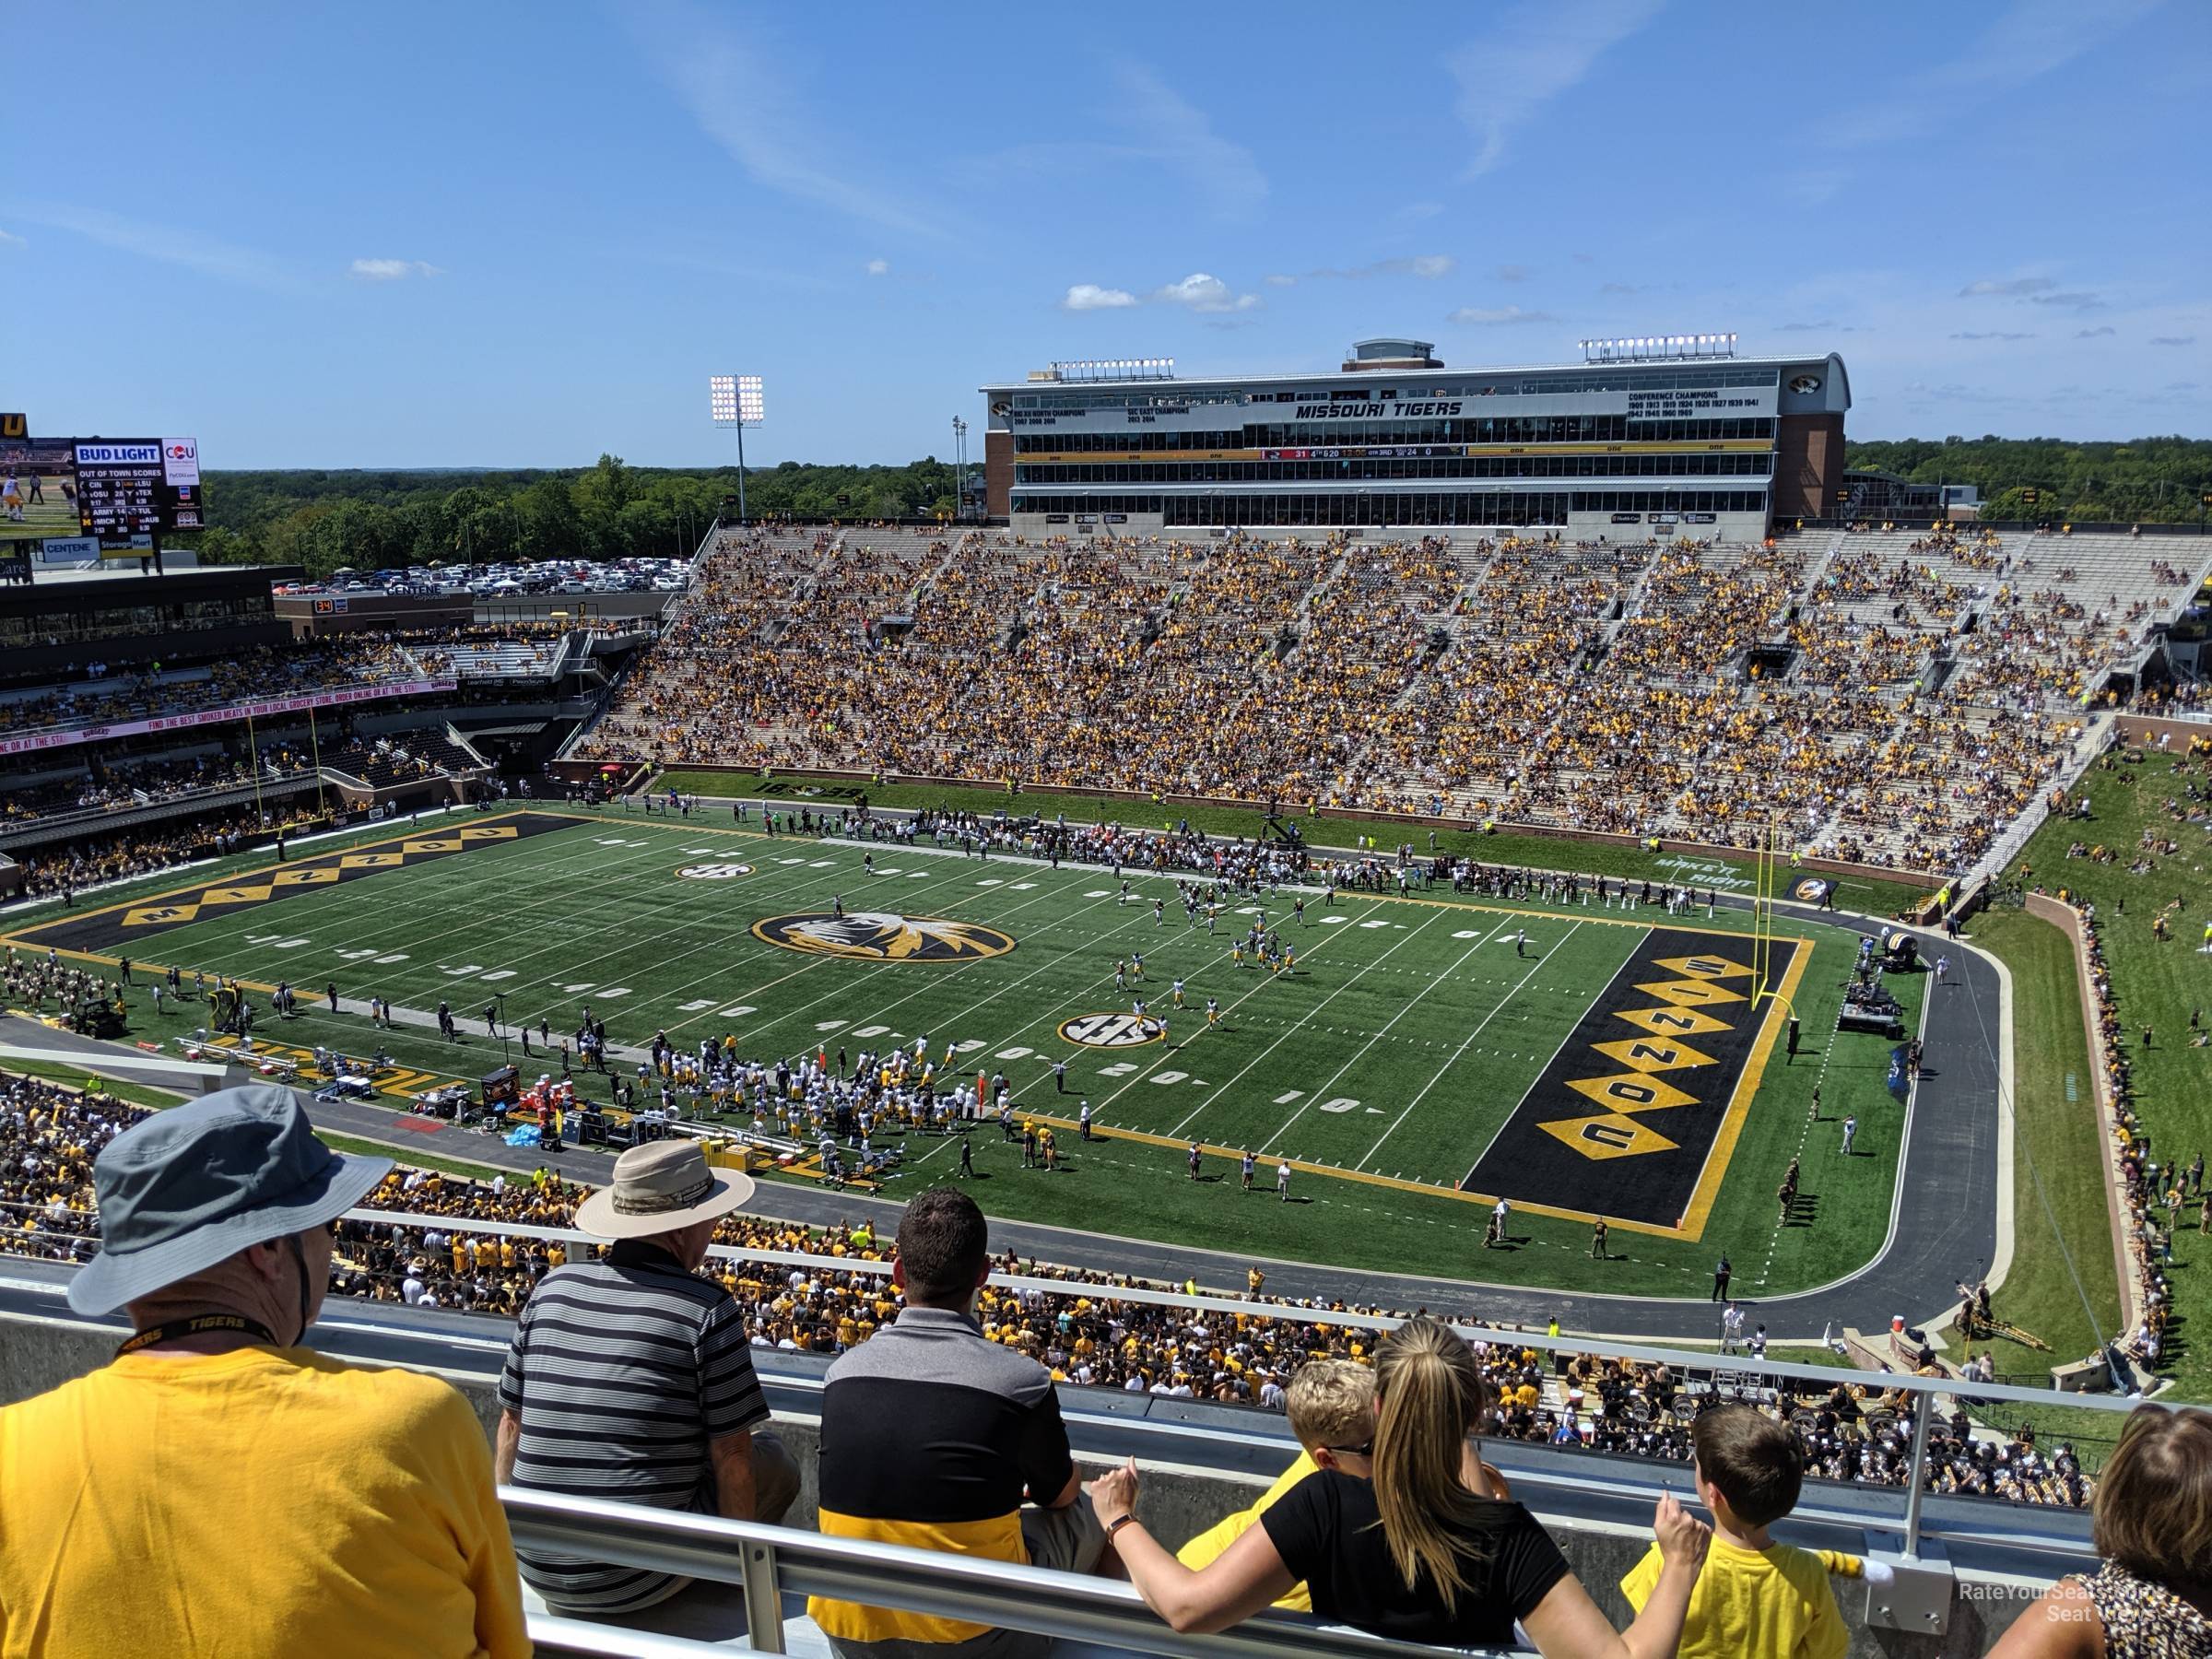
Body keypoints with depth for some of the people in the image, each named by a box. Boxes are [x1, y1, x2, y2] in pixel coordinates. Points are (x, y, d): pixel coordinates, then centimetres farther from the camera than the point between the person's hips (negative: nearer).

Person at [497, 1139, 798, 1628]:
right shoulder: (708, 1309, -13)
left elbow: (512, 1422, 10)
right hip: (634, 1583, -5)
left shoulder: (553, 1287, 2)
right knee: (771, 1460, 15)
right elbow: (731, 1458, -9)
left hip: (538, 1572, 6)